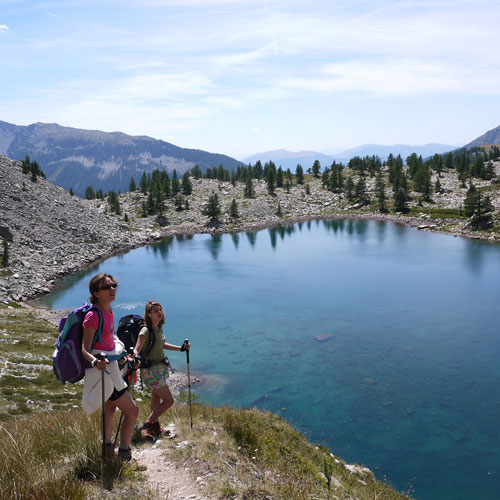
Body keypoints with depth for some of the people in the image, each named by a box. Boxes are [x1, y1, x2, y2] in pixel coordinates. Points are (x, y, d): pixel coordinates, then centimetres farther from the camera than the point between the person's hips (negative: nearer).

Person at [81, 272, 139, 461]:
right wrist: (95, 361, -44)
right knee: (132, 411, -3)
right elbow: (85, 349, -25)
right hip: (103, 370, -9)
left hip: (111, 366, 9)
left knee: (110, 409, 24)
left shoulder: (108, 311, 4)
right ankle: (124, 455, 10)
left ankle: (108, 449, 43)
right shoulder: (93, 315, -23)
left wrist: (125, 355, 26)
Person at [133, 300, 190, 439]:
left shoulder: (158, 328, 4)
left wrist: (181, 348, 21)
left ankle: (156, 427, 35)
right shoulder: (146, 331, -21)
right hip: (151, 370, -8)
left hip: (160, 368, 8)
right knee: (168, 401, -6)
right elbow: (136, 350, -30)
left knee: (156, 398, 20)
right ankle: (146, 427, 5)